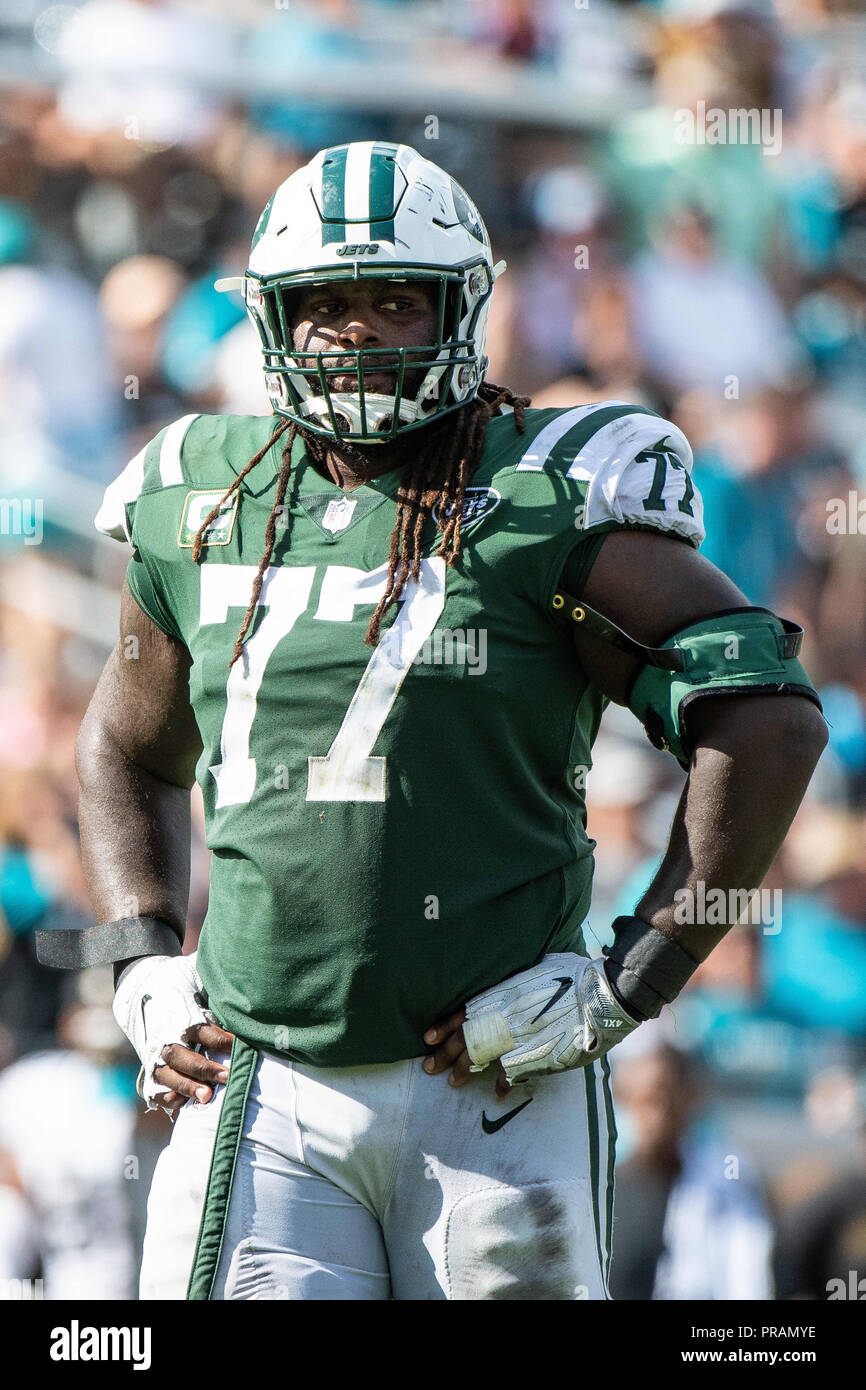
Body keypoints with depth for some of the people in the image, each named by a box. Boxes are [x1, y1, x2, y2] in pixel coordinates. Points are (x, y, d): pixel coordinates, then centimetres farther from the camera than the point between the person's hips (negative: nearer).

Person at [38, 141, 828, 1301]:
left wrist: (631, 984, -11)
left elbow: (769, 720, -9)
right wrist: (143, 968, 13)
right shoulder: (207, 514, 10)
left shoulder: (547, 506, -4)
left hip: (493, 1087, -3)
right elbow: (129, 749, 28)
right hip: (260, 1094, 3)